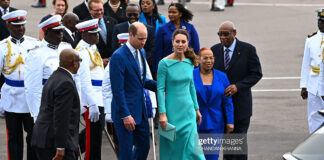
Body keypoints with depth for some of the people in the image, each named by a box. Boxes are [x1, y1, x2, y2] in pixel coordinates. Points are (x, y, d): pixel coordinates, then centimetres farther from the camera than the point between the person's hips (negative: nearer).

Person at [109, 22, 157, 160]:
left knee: (144, 147, 13)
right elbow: (117, 90, -19)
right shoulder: (118, 56, -17)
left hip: (141, 111, 8)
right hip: (125, 112, -8)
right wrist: (126, 115, -21)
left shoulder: (141, 52, 9)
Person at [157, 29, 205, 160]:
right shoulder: (164, 63, -11)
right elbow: (160, 89, -10)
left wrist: (196, 109, 17)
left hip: (188, 110, 4)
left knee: (191, 147, -1)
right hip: (172, 111, -4)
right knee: (172, 148, 5)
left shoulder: (189, 62, 4)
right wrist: (162, 114, -15)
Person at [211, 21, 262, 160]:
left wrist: (237, 86, -19)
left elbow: (256, 74, -7)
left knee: (239, 139, -2)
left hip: (240, 104, -3)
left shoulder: (247, 50, -5)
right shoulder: (215, 50, 6)